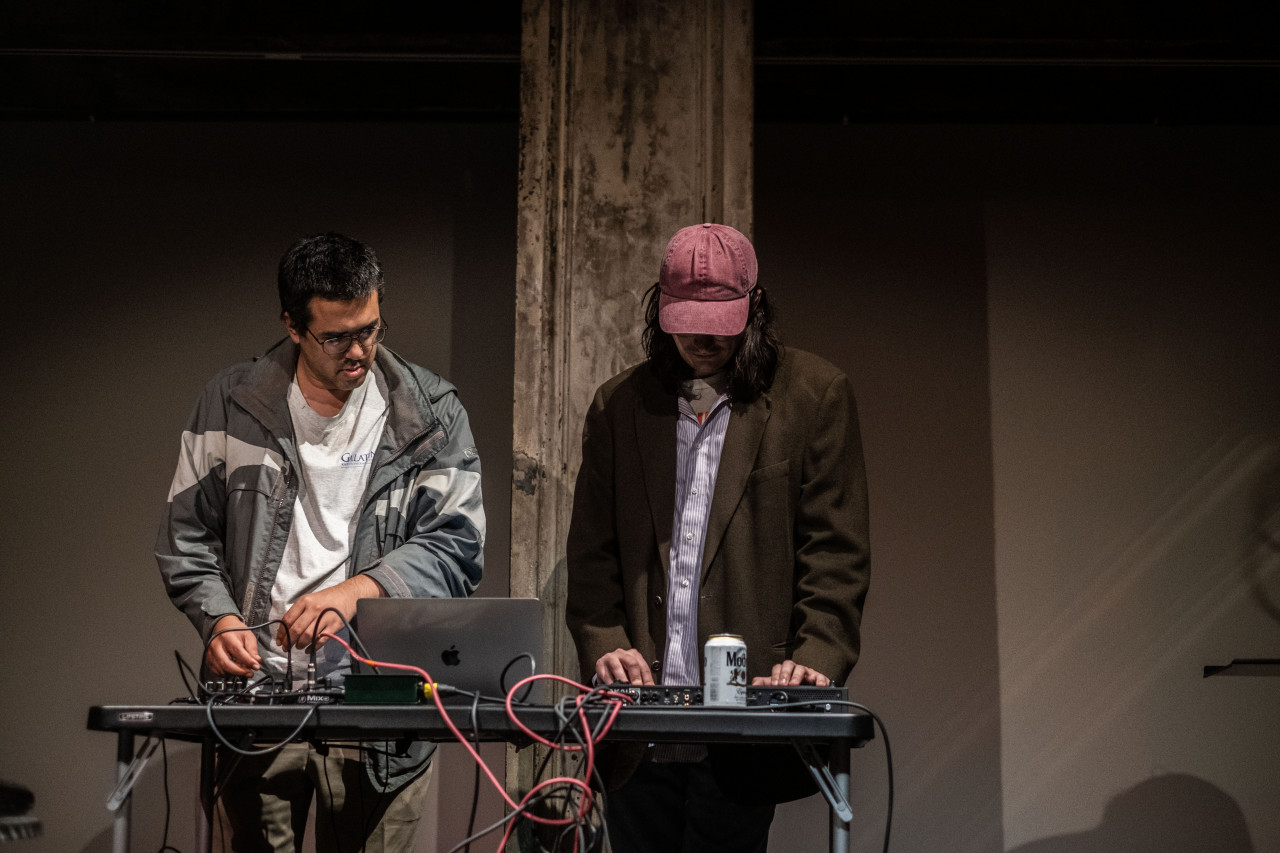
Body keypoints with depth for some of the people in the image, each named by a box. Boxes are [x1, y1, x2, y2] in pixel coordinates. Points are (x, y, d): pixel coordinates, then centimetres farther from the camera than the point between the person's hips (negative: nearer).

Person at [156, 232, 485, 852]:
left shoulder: (430, 413, 0)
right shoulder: (232, 404, 4)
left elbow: (457, 543, -5)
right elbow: (185, 539, 9)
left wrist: (359, 588, -20)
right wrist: (219, 620, -8)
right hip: (257, 686, 1)